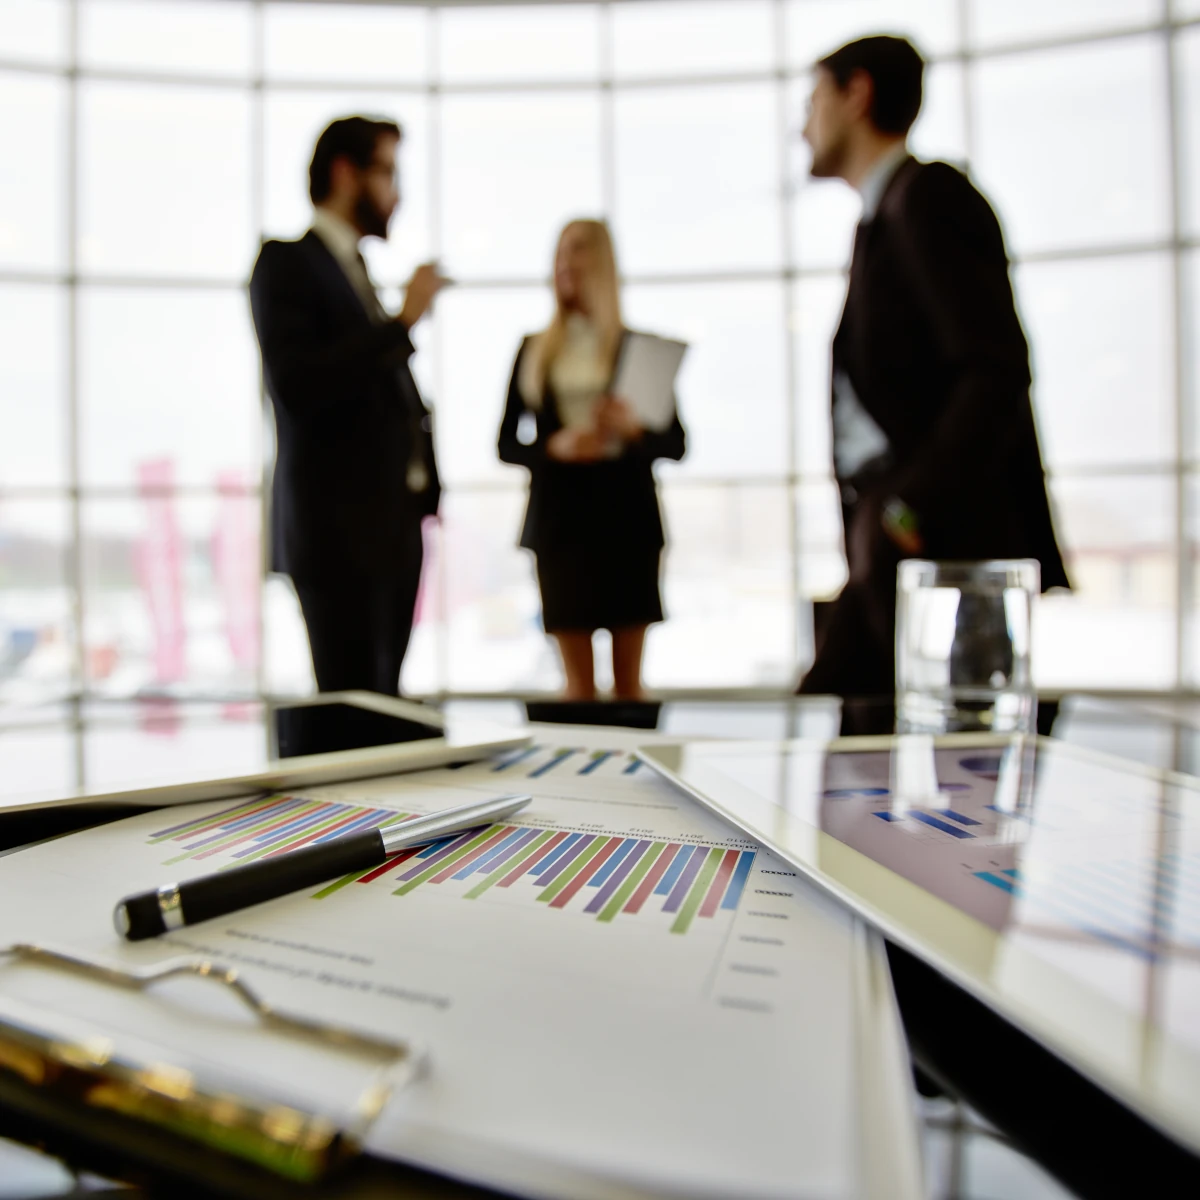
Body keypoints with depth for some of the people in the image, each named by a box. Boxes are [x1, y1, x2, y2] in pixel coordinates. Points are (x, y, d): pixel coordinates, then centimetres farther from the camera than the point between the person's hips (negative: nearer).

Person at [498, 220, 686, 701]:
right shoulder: (534, 350, 10)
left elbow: (675, 443, 5)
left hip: (627, 516, 0)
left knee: (629, 678, 4)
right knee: (578, 680, 4)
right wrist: (554, 447, -11)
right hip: (561, 519, 1)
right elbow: (507, 444, 8)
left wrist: (635, 428, -15)